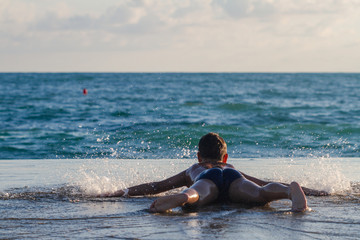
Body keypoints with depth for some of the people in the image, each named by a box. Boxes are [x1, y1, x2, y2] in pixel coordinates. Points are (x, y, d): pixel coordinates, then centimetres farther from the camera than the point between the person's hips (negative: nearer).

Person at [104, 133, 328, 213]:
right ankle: (292, 190, -58)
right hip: (233, 178, 1)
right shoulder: (231, 167, 47)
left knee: (196, 195, -34)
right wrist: (312, 191, 56)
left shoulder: (193, 169, 44)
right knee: (261, 194, -27)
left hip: (207, 179, -1)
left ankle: (181, 197, -69)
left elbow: (156, 186, 44)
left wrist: (126, 191, 55)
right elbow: (265, 183, 48)